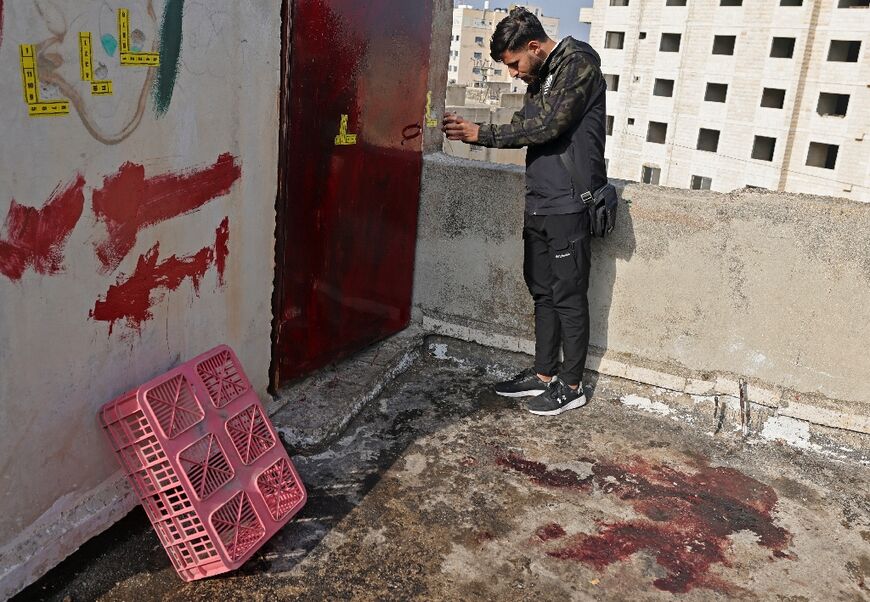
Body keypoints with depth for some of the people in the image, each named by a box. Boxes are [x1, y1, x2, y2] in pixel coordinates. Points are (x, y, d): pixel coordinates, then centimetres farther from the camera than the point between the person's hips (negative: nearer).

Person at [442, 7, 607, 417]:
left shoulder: (579, 63, -9)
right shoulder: (540, 78, 18)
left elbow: (549, 125, -18)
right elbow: (522, 129, 17)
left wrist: (483, 133, -12)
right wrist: (470, 133, 4)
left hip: (568, 203, -9)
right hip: (539, 202, 9)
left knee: (568, 296, -2)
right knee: (542, 291, 13)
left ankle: (571, 386, 10)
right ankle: (544, 375, 24)